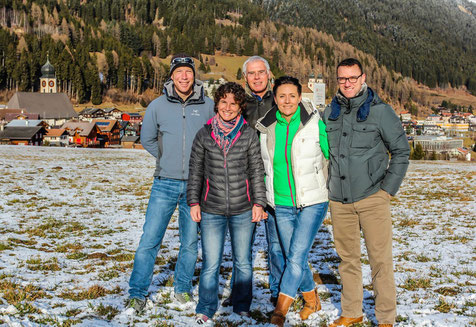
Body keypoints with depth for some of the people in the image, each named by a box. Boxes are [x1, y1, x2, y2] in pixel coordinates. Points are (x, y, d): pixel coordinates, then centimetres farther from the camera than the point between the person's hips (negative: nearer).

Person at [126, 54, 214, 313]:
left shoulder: (208, 106, 0)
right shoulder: (157, 106, 0)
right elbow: (147, 139, 13)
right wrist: (168, 159, 8)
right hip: (165, 184, 0)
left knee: (190, 243, 10)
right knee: (149, 240, -1)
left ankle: (183, 288, 29)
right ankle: (137, 293, 11)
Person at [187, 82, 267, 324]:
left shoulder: (248, 135, 2)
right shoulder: (204, 135, 2)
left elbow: (256, 171, 5)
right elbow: (195, 171, 7)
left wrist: (258, 203, 1)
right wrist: (193, 202, 3)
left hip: (243, 210, 1)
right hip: (211, 210, 0)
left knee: (243, 263, 12)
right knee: (210, 264, -1)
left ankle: (242, 308, 28)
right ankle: (206, 309, 16)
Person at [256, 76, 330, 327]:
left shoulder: (315, 123, -8)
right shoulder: (266, 127, 1)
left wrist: (329, 187, 4)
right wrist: (263, 197, 16)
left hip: (312, 202, -4)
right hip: (282, 204, 4)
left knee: (297, 256, -13)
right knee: (293, 257, 11)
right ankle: (312, 300, 33)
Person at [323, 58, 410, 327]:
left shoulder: (380, 111, -4)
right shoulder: (331, 112, 8)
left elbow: (401, 151, 0)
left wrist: (388, 189, -6)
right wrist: (326, 187, 10)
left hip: (372, 197, -4)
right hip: (339, 200, 4)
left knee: (381, 259, -1)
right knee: (348, 258, 12)